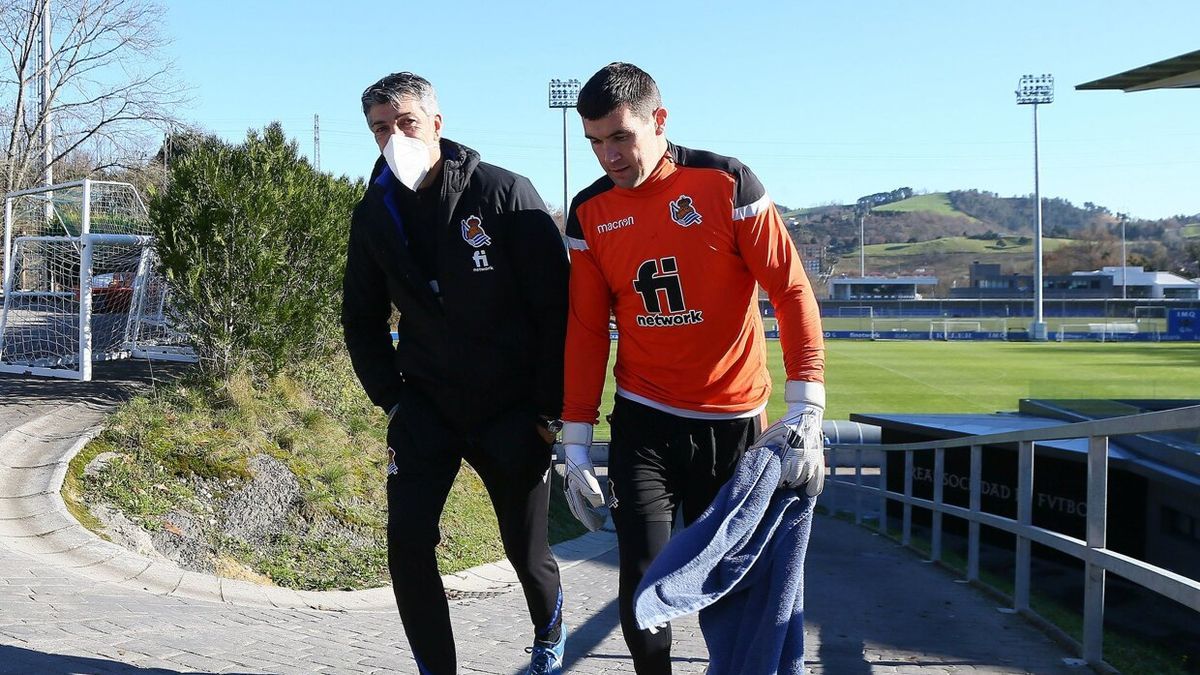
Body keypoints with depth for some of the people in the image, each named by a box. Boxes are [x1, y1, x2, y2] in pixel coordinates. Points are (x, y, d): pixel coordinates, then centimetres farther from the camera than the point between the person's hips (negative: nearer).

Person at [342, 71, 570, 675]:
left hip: (513, 413, -3)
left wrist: (549, 408, -11)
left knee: (526, 551, 6)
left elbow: (558, 303, -11)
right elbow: (362, 319, 14)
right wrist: (391, 397, 3)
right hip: (424, 407, 3)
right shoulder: (374, 215, 2)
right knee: (407, 542, -9)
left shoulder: (504, 194, -12)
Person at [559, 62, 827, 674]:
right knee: (642, 584, -6)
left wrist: (805, 414, -19)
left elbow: (791, 291, -11)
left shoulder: (726, 183, -10)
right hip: (643, 422, 2)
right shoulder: (590, 212, 1)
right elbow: (586, 330, 4)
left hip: (732, 421, -2)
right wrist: (576, 445, 2)